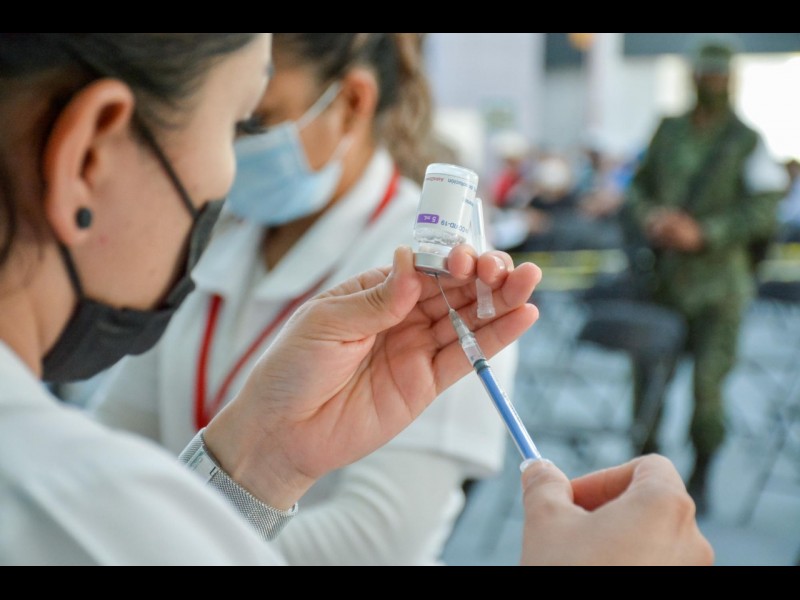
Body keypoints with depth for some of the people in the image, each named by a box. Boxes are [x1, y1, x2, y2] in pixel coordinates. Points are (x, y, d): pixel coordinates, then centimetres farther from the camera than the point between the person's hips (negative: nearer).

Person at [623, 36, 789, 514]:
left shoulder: (748, 143, 0)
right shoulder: (669, 132, 12)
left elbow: (765, 212, -6)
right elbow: (639, 187, 18)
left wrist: (703, 233, -17)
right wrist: (649, 218, -4)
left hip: (717, 282, -3)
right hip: (662, 278, 3)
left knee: (708, 383, -6)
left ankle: (701, 476, 13)